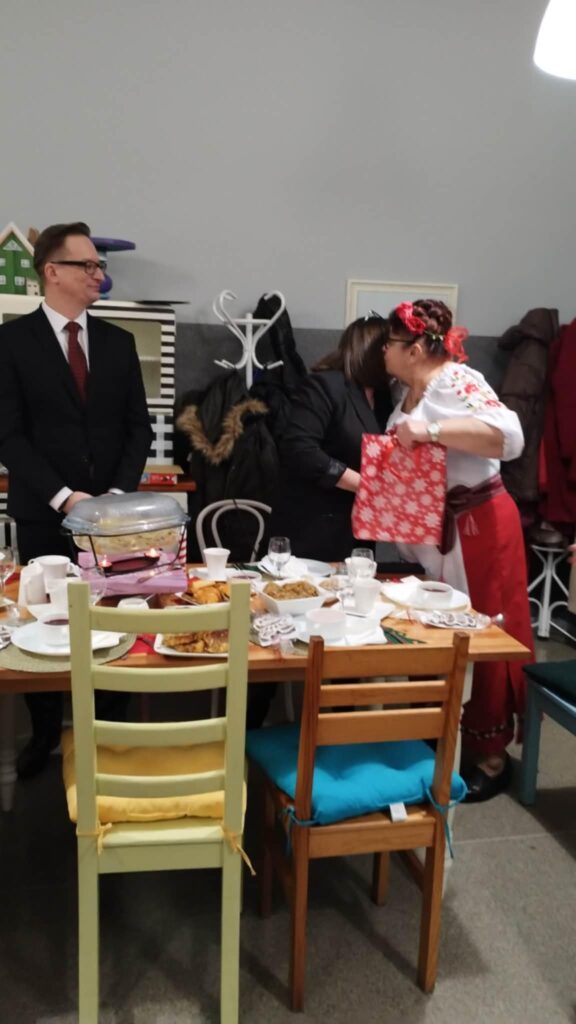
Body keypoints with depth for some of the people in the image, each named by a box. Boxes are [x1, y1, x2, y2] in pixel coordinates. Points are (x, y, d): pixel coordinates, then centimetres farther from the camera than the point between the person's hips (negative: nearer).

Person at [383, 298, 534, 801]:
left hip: (478, 527, -9)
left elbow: (510, 436, -31)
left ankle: (490, 755, 17)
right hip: (432, 531, 9)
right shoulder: (410, 390, 10)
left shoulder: (457, 382, -17)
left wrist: (432, 430, -34)